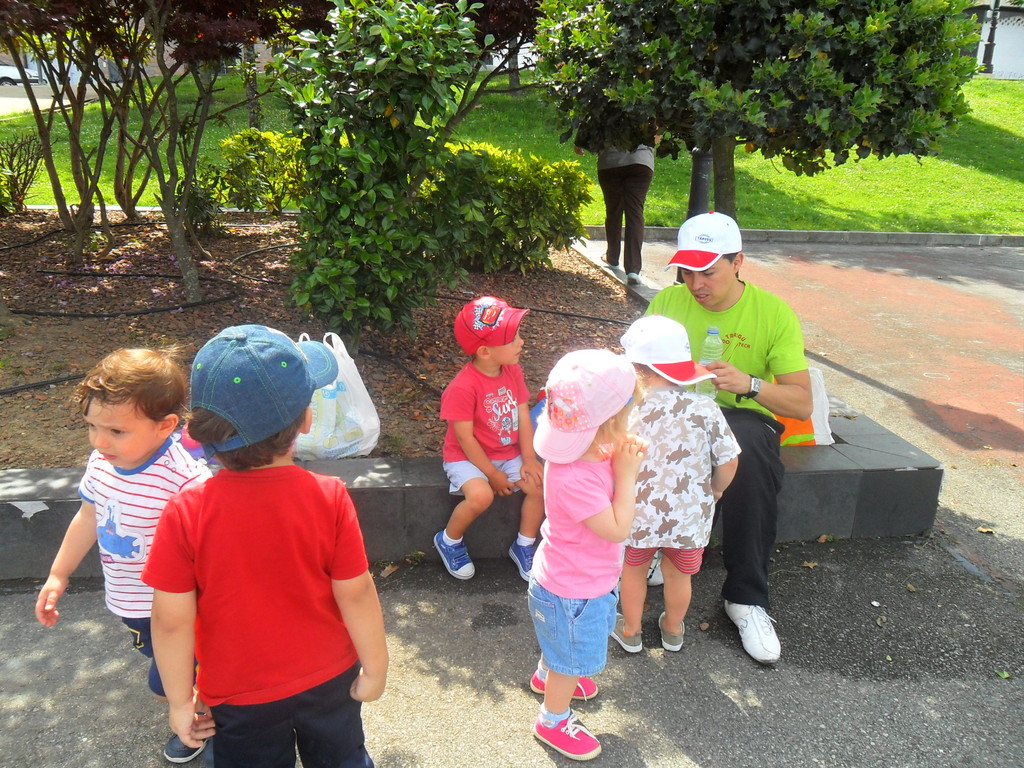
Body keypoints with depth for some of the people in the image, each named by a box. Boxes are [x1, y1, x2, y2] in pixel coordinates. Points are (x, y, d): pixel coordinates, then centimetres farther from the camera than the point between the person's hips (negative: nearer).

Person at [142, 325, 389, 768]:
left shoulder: (187, 514, -25)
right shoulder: (329, 499, -25)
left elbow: (172, 619, -18)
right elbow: (355, 593, -17)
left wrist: (181, 701, -3)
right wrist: (375, 665, -1)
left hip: (239, 697, 0)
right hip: (329, 680, 0)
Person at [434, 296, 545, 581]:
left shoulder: (513, 371, -3)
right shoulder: (462, 387, -25)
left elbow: (523, 416, -2)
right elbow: (465, 438, -20)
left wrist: (529, 459, -10)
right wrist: (493, 475, -16)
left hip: (508, 453, 6)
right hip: (467, 457, -6)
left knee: (540, 484, -14)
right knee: (481, 495, -32)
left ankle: (524, 546, 9)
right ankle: (448, 541, 0)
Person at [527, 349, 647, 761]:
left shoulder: (591, 451, -14)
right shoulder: (573, 480, -42)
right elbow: (617, 528, -34)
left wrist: (623, 457, -15)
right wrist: (627, 473, -29)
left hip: (583, 577, 9)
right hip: (572, 591, -9)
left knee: (562, 645, 36)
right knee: (572, 658, 17)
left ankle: (546, 676, 64)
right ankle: (553, 720, 43)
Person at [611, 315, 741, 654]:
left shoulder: (625, 410, -17)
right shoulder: (704, 409, -15)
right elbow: (728, 462, -11)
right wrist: (716, 490, 10)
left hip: (638, 515, -1)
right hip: (689, 519, 1)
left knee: (633, 570, 25)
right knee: (678, 575, 25)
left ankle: (630, 632, 43)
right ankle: (673, 630, 49)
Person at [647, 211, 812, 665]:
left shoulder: (774, 312, -6)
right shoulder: (668, 301, 1)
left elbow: (802, 403, -11)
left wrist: (749, 384, -31)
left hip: (742, 418, -1)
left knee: (750, 454, -37)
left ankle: (746, 598, -21)